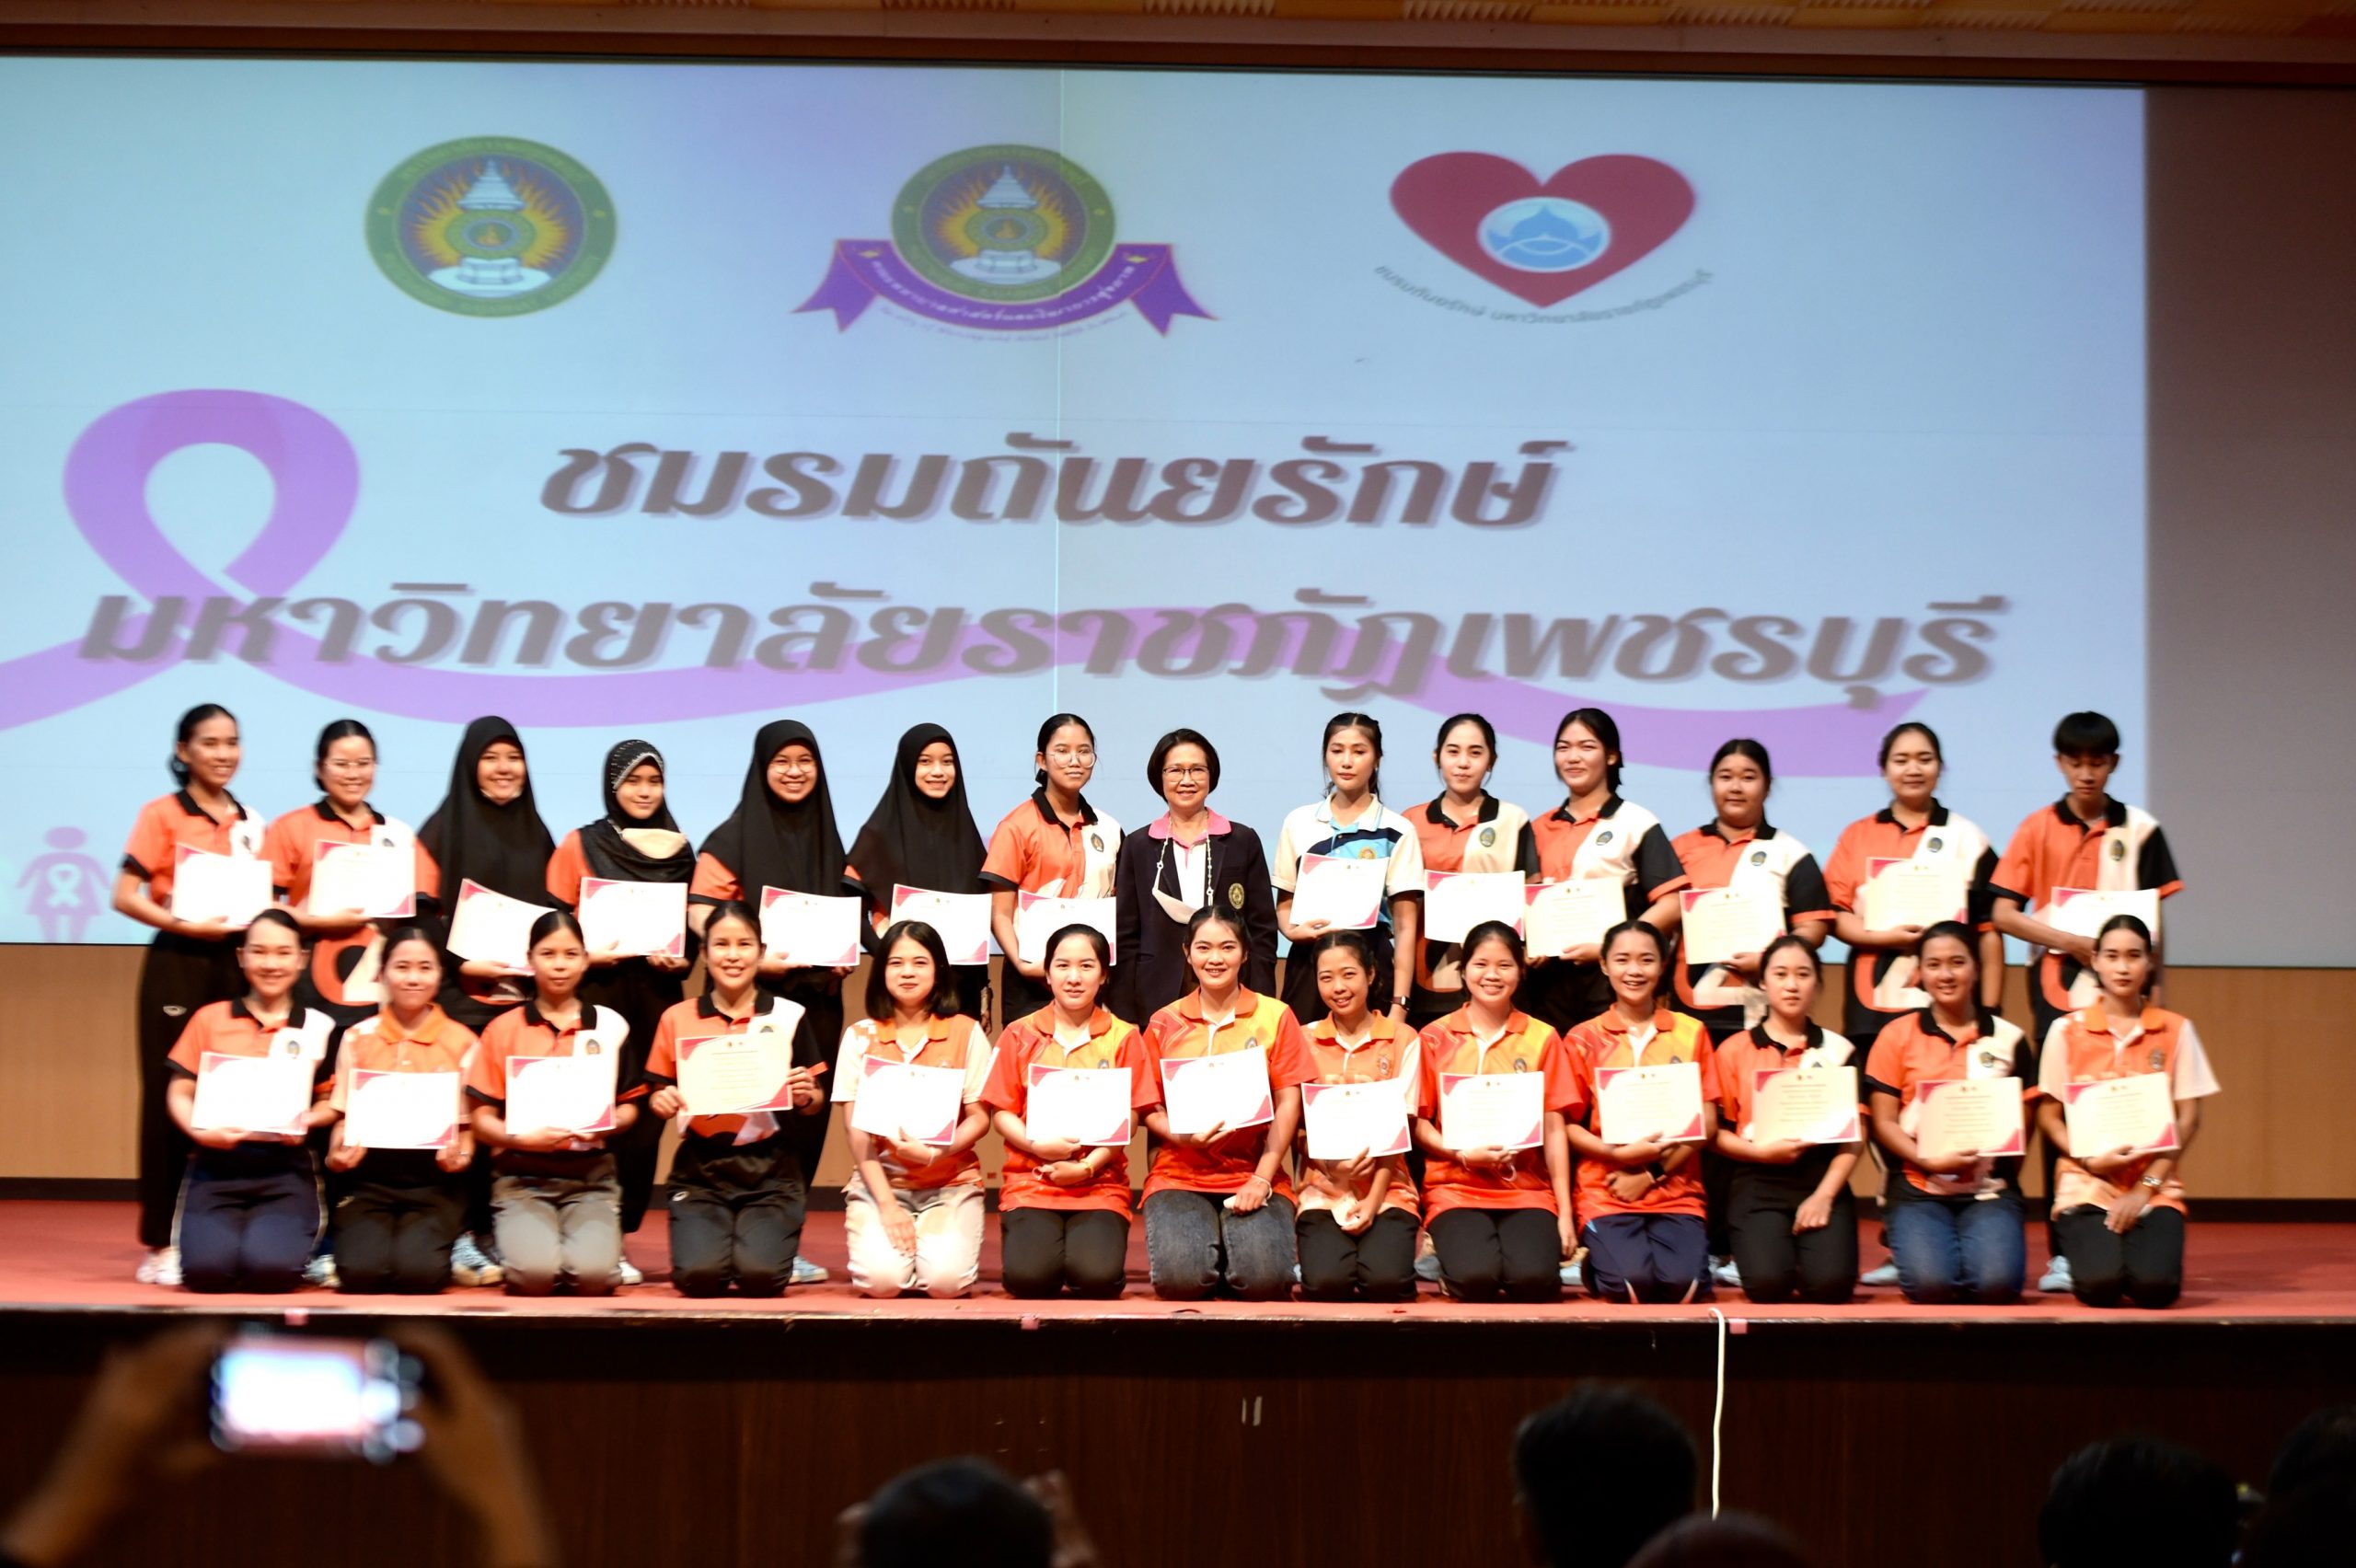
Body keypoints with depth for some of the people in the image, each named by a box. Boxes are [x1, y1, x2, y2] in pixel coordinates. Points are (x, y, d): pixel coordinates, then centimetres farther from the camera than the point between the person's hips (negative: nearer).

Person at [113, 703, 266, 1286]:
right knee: (171, 1099, -3)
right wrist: (183, 924, -18)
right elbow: (126, 897, -8)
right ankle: (161, 1243, 2)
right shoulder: (162, 815, -2)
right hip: (178, 967, -5)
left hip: (237, 965, 5)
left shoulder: (250, 823, 13)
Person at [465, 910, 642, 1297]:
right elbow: (482, 1119, 1)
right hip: (522, 1177, -1)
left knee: (593, 1272, -28)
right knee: (534, 1272, -28)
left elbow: (629, 1107, 11)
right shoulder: (503, 1029, 2)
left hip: (590, 1176, 1)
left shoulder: (610, 1026, 6)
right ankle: (521, 1237, 6)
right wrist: (524, 1138, -19)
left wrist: (605, 1125, -12)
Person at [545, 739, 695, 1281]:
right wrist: (587, 955, -15)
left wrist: (681, 960, -4)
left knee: (645, 1119, -1)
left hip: (657, 999, 3)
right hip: (596, 994, -3)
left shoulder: (680, 852, 13)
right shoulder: (580, 845, 5)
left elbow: (694, 931, 16)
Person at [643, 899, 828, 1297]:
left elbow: (813, 1106, 6)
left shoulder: (788, 1016, 3)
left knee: (760, 1274, -20)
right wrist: (663, 1102, -13)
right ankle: (706, 1235, 15)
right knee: (699, 1274, -20)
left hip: (771, 1170, 0)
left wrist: (807, 1096, -16)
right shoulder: (678, 1018, 4)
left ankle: (771, 1234, 15)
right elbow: (659, 1096, 9)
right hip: (701, 1170, 1)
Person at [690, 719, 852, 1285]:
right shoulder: (735, 839, -1)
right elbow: (700, 916, -8)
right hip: (753, 1000, -5)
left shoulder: (827, 841, 16)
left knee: (806, 1121, 3)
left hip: (816, 1000, 5)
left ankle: (784, 1244, 9)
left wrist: (843, 955, 2)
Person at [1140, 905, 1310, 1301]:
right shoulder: (1164, 1024, 9)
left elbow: (1287, 1104, -1)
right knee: (1181, 1278, -26)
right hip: (1180, 1175, 1)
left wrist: (1262, 1179, -11)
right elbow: (1149, 1109, 7)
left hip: (1254, 1175, -1)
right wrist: (1182, 1135, -15)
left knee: (1264, 1279, -26)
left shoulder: (1275, 1017, 5)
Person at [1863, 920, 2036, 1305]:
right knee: (1931, 1283, -27)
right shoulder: (1897, 1036, 6)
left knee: (1996, 1283, -26)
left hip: (1990, 1189, 1)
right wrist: (1931, 1162, -13)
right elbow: (1884, 1122, 3)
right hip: (1920, 1189, -1)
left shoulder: (2008, 1039, 8)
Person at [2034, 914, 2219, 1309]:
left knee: (2155, 1286, -25)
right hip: (2086, 1184, 0)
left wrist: (2146, 1187, -8)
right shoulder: (2067, 1031, 4)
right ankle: (2086, 1245, 11)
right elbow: (2048, 1117, 5)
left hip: (2155, 1186, 0)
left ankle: (2142, 1247, 11)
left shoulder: (2176, 1031, 4)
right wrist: (2091, 1160, -12)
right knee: (2100, 1285, -25)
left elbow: (2188, 1118, 3)